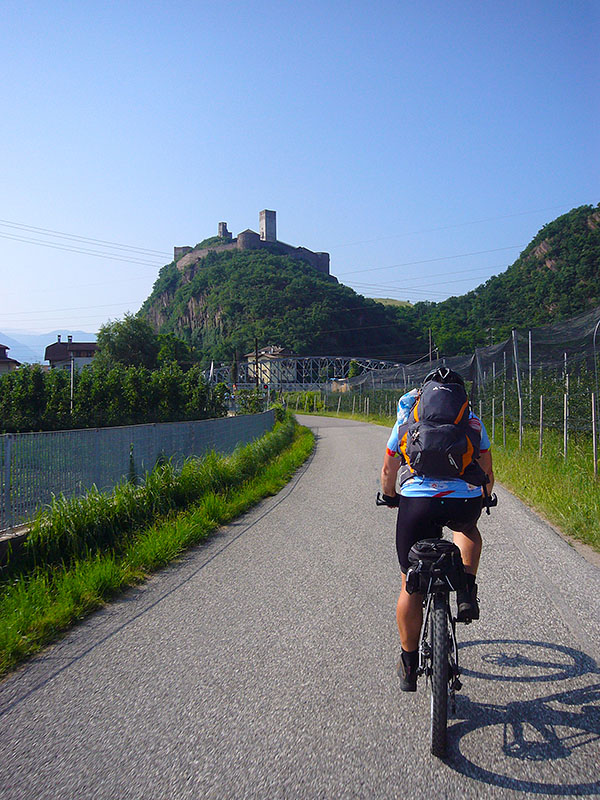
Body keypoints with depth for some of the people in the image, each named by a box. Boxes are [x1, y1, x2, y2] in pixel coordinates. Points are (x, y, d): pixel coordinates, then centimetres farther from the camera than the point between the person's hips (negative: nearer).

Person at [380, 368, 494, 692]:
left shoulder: (408, 420, 19)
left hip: (417, 503, 0)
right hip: (465, 503, 1)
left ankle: (409, 667, 25)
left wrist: (390, 497, 41)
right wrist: (485, 499, 41)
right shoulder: (472, 422, 19)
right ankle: (466, 591, 19)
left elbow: (388, 470, 22)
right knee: (468, 528, 39)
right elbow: (487, 472, 22)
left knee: (411, 585, 14)